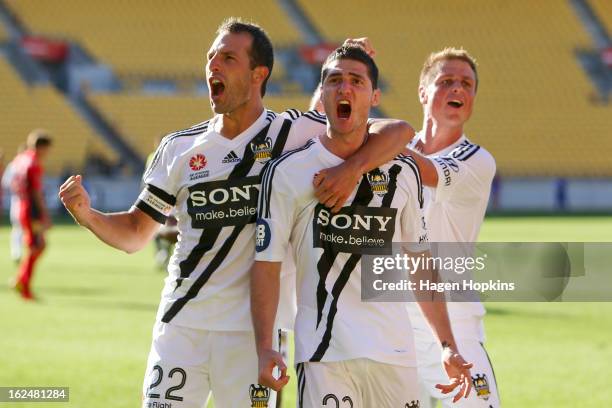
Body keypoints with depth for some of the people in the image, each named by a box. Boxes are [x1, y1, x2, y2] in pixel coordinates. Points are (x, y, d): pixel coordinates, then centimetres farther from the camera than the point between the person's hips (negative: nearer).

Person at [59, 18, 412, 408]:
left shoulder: (292, 132, -1)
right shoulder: (179, 147, 10)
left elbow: (397, 131, -6)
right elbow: (136, 232, 15)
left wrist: (351, 169, -23)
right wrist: (87, 215, -3)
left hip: (252, 331, -3)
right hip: (181, 327, 3)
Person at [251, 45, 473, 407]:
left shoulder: (403, 173, 11)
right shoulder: (289, 171, 1)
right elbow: (267, 263, 0)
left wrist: (448, 345, 13)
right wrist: (265, 348, -9)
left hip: (395, 350, 3)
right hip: (325, 351, -3)